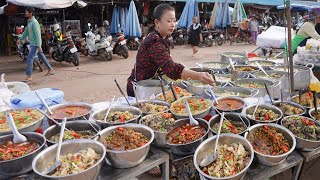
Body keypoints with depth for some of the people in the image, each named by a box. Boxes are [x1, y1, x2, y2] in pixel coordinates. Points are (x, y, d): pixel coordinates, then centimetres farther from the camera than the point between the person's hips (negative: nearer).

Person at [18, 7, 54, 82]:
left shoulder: (34, 22, -18)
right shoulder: (29, 22, 11)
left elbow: (38, 34, -22)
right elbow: (26, 31, 22)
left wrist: (39, 46, -25)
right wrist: (20, 39, 14)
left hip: (35, 44, -10)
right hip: (32, 43, 10)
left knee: (29, 58, -10)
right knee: (41, 56, 16)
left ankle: (29, 76, -4)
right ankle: (50, 69, 26)